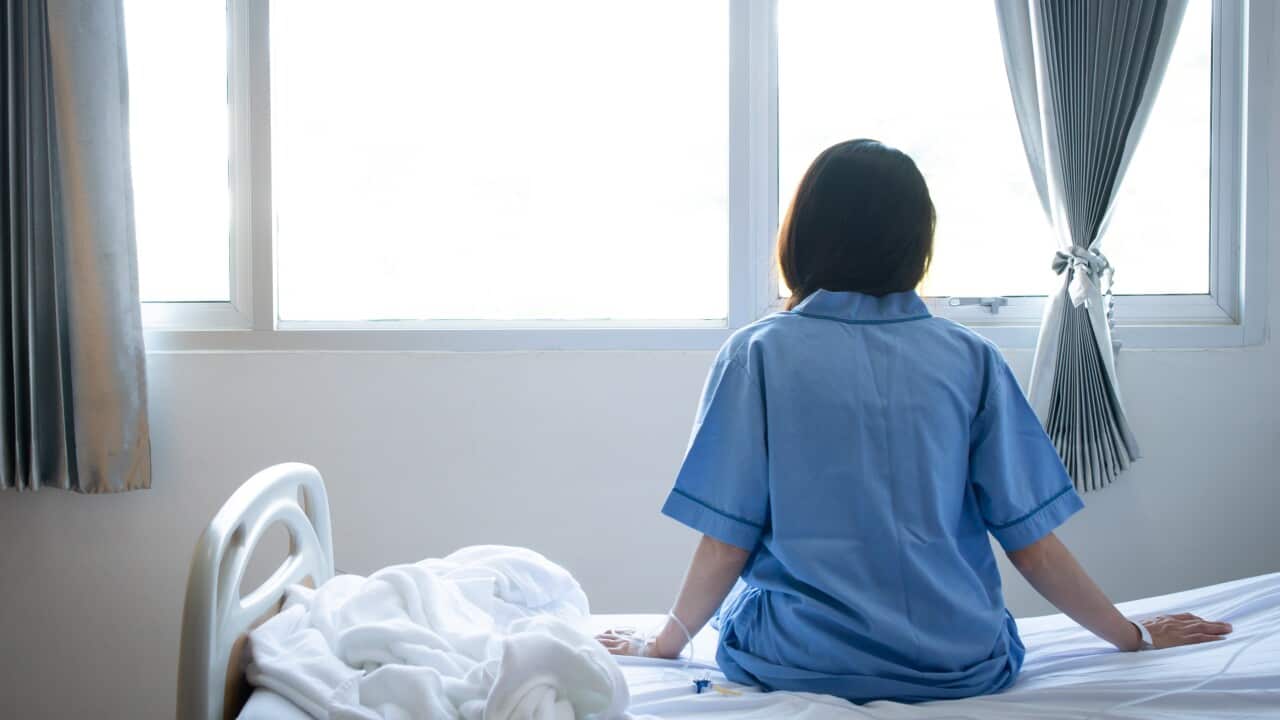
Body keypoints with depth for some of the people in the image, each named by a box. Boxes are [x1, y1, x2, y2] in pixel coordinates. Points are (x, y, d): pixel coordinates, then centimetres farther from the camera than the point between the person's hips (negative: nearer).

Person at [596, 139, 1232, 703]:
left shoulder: (758, 354, -6)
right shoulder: (971, 360, -1)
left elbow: (727, 545, -6)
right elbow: (1033, 544, 1)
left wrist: (662, 643, 12)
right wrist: (1133, 635, 17)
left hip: (800, 663, -3)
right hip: (962, 668, 4)